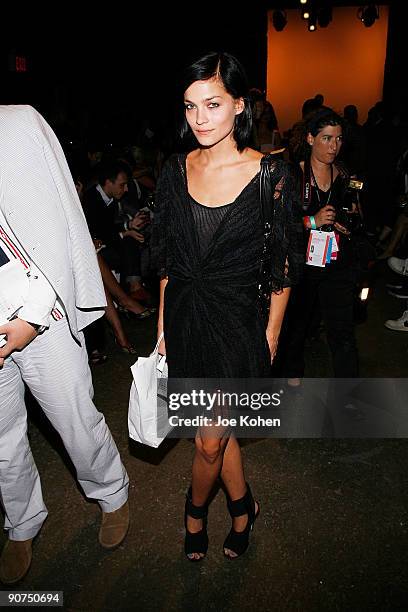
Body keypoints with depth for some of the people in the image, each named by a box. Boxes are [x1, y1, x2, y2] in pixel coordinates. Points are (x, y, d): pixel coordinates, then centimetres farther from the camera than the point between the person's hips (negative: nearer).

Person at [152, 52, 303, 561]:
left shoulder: (270, 174, -12)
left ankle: (196, 506, 39)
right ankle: (242, 505, 45)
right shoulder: (176, 169, 0)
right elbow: (167, 256, 7)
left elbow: (282, 265, -5)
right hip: (185, 317, 4)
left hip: (237, 320, -4)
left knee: (210, 440, 6)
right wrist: (164, 323, 8)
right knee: (216, 431, 18)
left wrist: (271, 335, -2)